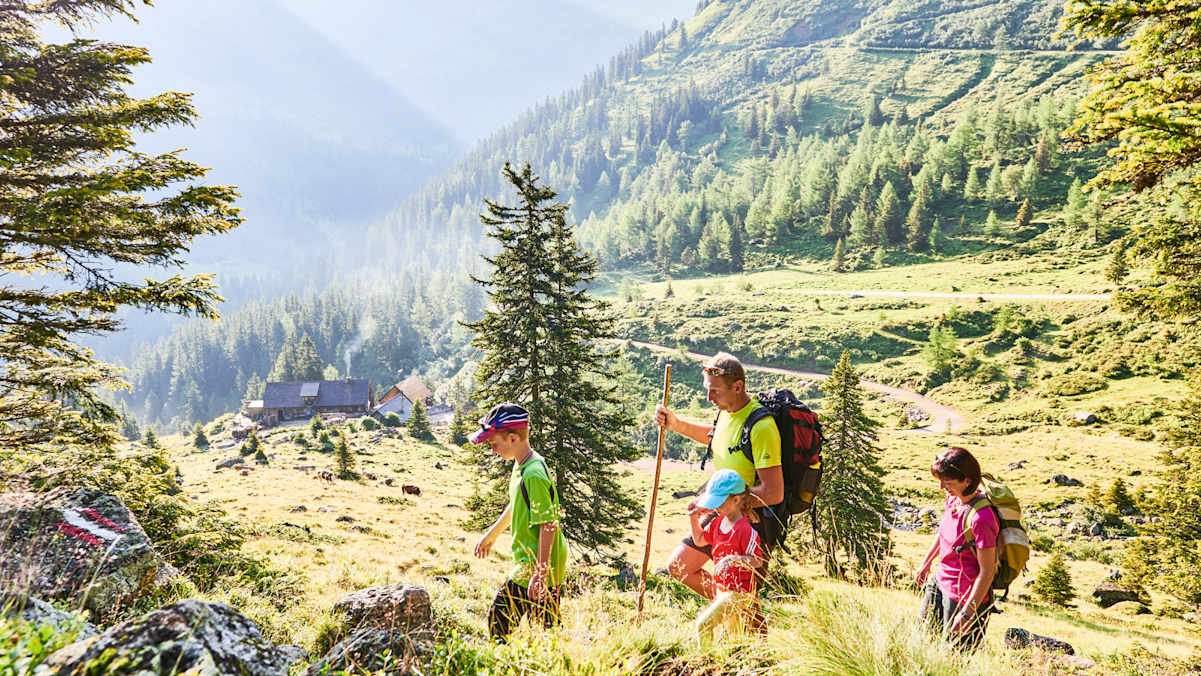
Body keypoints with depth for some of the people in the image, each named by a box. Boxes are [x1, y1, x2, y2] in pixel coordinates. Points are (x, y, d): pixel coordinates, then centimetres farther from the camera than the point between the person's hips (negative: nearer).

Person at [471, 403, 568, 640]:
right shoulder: (521, 466, 9)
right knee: (547, 629, 14)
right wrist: (492, 534, 38)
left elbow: (548, 525, -24)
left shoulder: (534, 475, -23)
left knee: (498, 620, -2)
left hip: (536, 566, -10)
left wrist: (540, 574, -25)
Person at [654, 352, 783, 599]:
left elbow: (773, 493, -29)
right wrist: (676, 424, 10)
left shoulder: (761, 426, -27)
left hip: (754, 520, -9)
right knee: (678, 566, 13)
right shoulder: (727, 411, 0)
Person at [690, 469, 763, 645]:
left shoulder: (744, 529, -22)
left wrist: (735, 559, -38)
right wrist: (694, 518, 4)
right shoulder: (717, 522, 4)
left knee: (703, 623, -18)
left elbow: (757, 561, -23)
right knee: (736, 636, 22)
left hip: (738, 592, -9)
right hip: (721, 589, 9)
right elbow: (699, 540, 17)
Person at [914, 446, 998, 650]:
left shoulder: (981, 518, -29)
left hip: (965, 596, -8)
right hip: (940, 584, 8)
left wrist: (967, 613, -22)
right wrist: (926, 563, 28)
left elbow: (987, 572, -24)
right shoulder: (953, 499, -5)